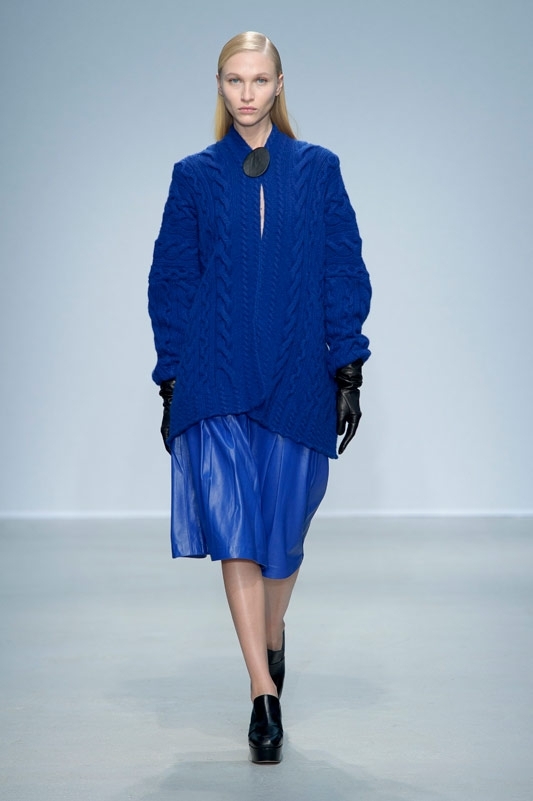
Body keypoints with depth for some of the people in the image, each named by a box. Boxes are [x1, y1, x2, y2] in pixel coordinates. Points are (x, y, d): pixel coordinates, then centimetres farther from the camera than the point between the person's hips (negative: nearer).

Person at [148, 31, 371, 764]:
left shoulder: (317, 169, 6)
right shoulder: (195, 176, 7)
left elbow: (344, 272, 5)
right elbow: (170, 282, 8)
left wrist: (348, 367, -2)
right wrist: (171, 380, 3)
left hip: (296, 379, 1)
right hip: (217, 380, 0)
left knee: (284, 527, 8)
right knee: (234, 530, -11)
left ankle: (272, 638, 37)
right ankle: (266, 697, -10)